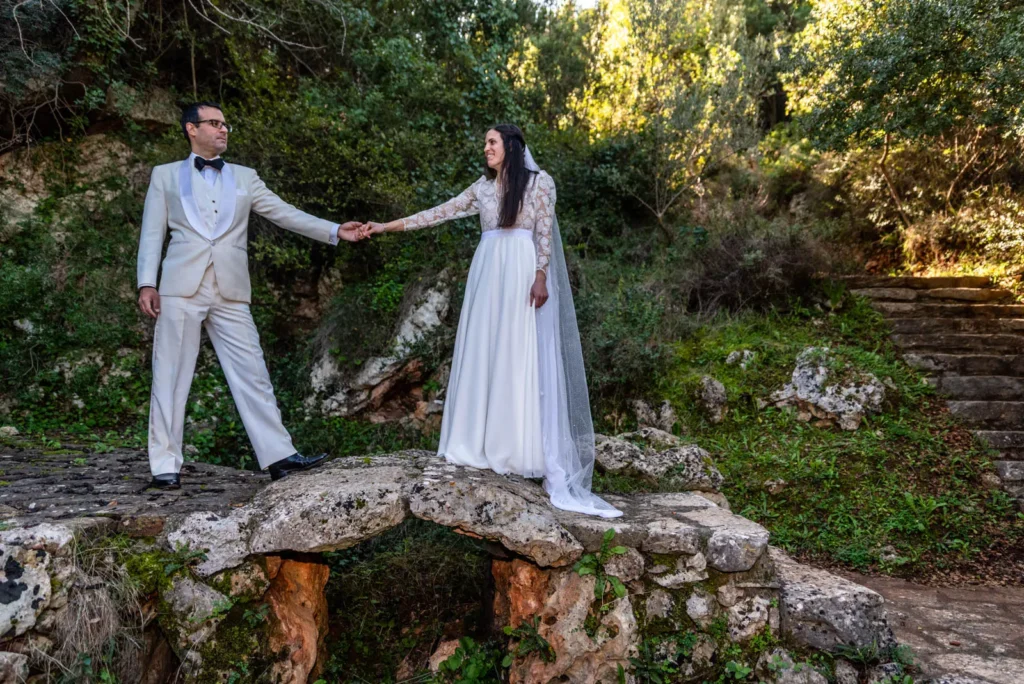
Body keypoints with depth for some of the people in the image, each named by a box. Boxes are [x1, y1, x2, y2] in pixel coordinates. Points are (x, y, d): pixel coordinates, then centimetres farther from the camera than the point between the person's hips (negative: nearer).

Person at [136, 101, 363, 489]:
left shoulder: (244, 178, 17)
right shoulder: (165, 175, 13)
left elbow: (285, 213, 9)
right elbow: (152, 233, 7)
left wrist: (335, 231, -3)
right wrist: (147, 284, -5)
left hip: (230, 293, 2)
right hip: (181, 289, -1)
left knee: (252, 374, -1)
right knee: (171, 377, 0)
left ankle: (277, 455, 1)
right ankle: (166, 465, 8)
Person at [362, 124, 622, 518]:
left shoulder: (539, 181, 2)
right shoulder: (483, 186, 15)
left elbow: (544, 233, -4)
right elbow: (441, 212, 13)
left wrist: (541, 277, -15)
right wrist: (388, 226, 9)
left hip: (522, 275, -5)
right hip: (487, 274, 6)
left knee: (519, 355, -8)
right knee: (482, 355, 3)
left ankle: (521, 448, -5)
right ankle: (485, 444, 9)